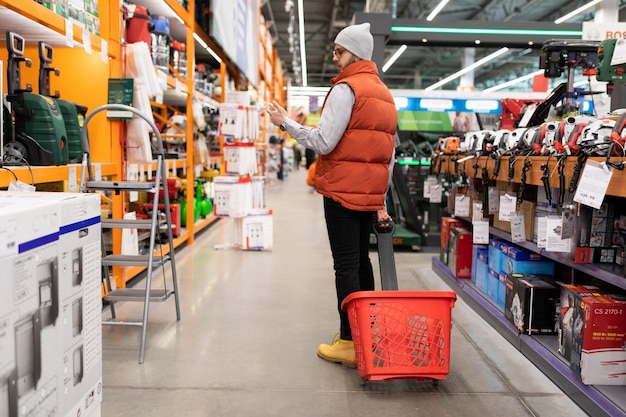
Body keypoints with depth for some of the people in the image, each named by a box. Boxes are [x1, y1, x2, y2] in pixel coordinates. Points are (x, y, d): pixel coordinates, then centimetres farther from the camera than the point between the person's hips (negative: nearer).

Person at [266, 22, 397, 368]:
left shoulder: (346, 89, -8)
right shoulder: (384, 93, 20)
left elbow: (324, 142, -15)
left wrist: (285, 123, -4)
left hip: (342, 190, -8)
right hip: (370, 195, 8)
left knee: (346, 265, -5)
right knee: (361, 259, 16)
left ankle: (349, 343, -1)